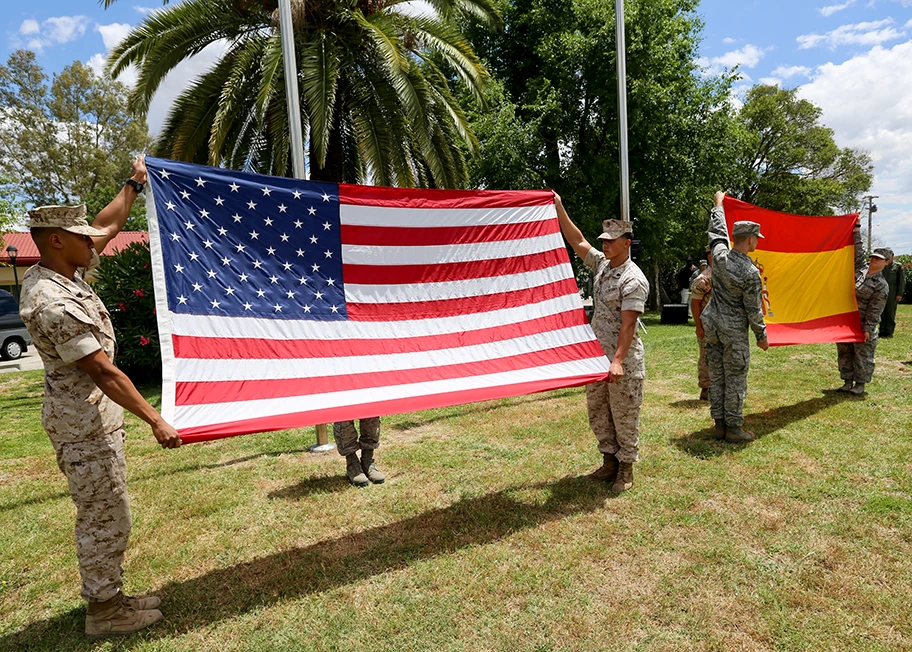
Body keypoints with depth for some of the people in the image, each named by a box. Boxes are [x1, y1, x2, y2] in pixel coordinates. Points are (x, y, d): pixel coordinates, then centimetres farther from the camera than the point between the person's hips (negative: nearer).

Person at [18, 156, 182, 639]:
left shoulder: (63, 274, 5)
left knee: (104, 515, 18)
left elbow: (107, 226, 19)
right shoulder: (54, 303, -24)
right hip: (84, 423, -10)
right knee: (106, 518, 2)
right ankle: (105, 611, 19)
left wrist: (134, 186, 25)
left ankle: (108, 597, 32)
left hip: (93, 416, 10)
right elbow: (104, 372, -26)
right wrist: (155, 421, -24)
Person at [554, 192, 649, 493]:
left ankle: (626, 468, 18)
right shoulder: (601, 264, 9)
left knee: (624, 415, 3)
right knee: (597, 411, 15)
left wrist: (618, 360, -28)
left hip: (624, 360, -9)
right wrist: (558, 208, 7)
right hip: (598, 355, 9)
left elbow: (628, 324, -22)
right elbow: (577, 241, 12)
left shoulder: (633, 279, -15)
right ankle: (610, 460, 29)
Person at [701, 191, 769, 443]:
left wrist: (718, 204, 31)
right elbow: (753, 309, -11)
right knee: (735, 380, 4)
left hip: (711, 325, 6)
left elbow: (717, 230, 16)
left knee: (716, 376, 12)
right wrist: (762, 336, 2)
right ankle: (733, 428, 12)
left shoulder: (719, 255, -5)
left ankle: (719, 424, 20)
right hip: (734, 331, -6)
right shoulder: (750, 272, -18)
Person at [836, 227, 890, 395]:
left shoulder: (881, 285, -11)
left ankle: (860, 384, 17)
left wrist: (868, 329, -15)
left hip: (862, 324, -6)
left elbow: (874, 310, -12)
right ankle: (848, 382, 23)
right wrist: (857, 231, 0)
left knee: (862, 355, 5)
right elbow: (857, 253, 7)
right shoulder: (861, 269, 5)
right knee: (844, 352, 12)